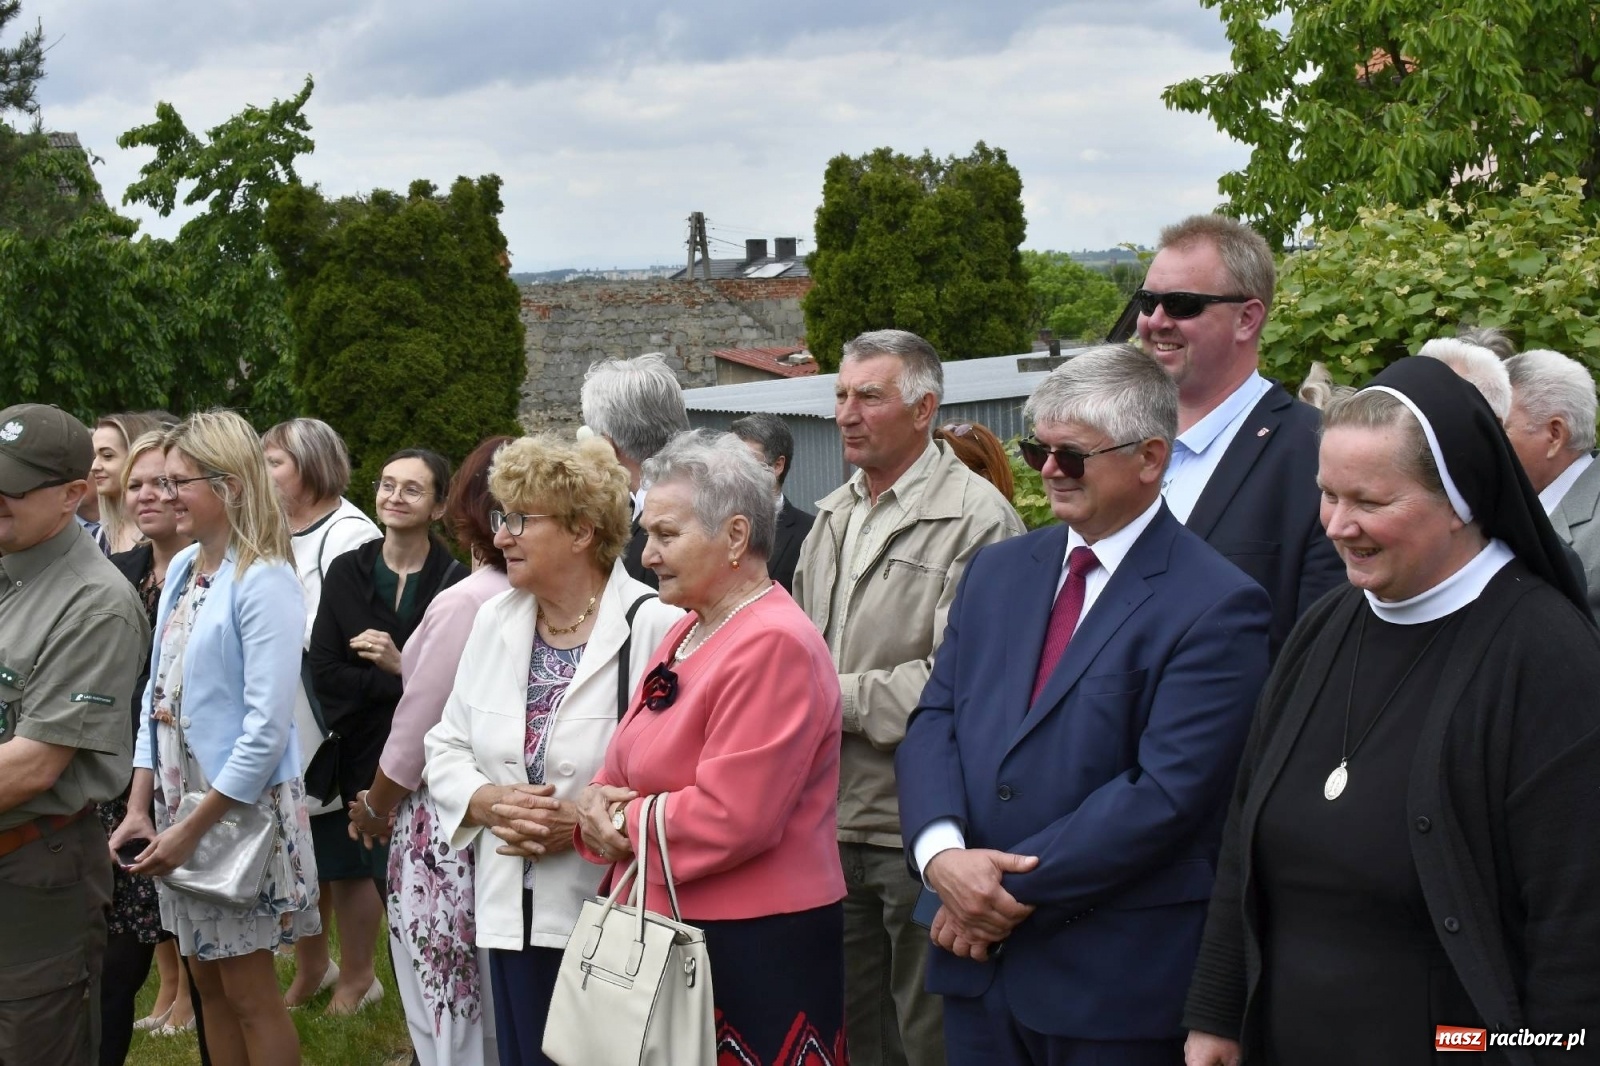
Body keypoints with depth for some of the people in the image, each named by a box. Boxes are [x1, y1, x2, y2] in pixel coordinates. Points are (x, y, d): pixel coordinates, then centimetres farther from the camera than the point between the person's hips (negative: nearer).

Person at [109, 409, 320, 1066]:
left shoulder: (263, 582, -17)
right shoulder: (181, 569, 6)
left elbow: (268, 727, -21)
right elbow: (158, 694, 11)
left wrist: (195, 828, -18)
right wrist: (139, 806, 3)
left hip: (240, 809, -7)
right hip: (177, 803, 7)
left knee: (249, 993, 3)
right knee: (208, 984, 15)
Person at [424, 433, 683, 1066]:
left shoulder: (655, 626, -14)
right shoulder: (495, 623, 8)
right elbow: (446, 748, 14)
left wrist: (586, 822, -21)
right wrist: (488, 801, -6)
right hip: (514, 913, 6)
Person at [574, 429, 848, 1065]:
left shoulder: (774, 645, -19)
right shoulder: (690, 631, 12)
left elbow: (730, 817, -25)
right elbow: (632, 771, 15)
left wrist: (626, 825, -12)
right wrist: (599, 804, -7)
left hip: (755, 950, -9)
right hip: (670, 935, 9)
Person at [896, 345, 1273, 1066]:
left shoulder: (1217, 607, -11)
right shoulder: (998, 571, 10)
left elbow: (1165, 792, -18)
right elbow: (933, 721, 5)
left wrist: (1012, 890, -16)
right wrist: (941, 852, -13)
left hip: (1115, 980, -5)